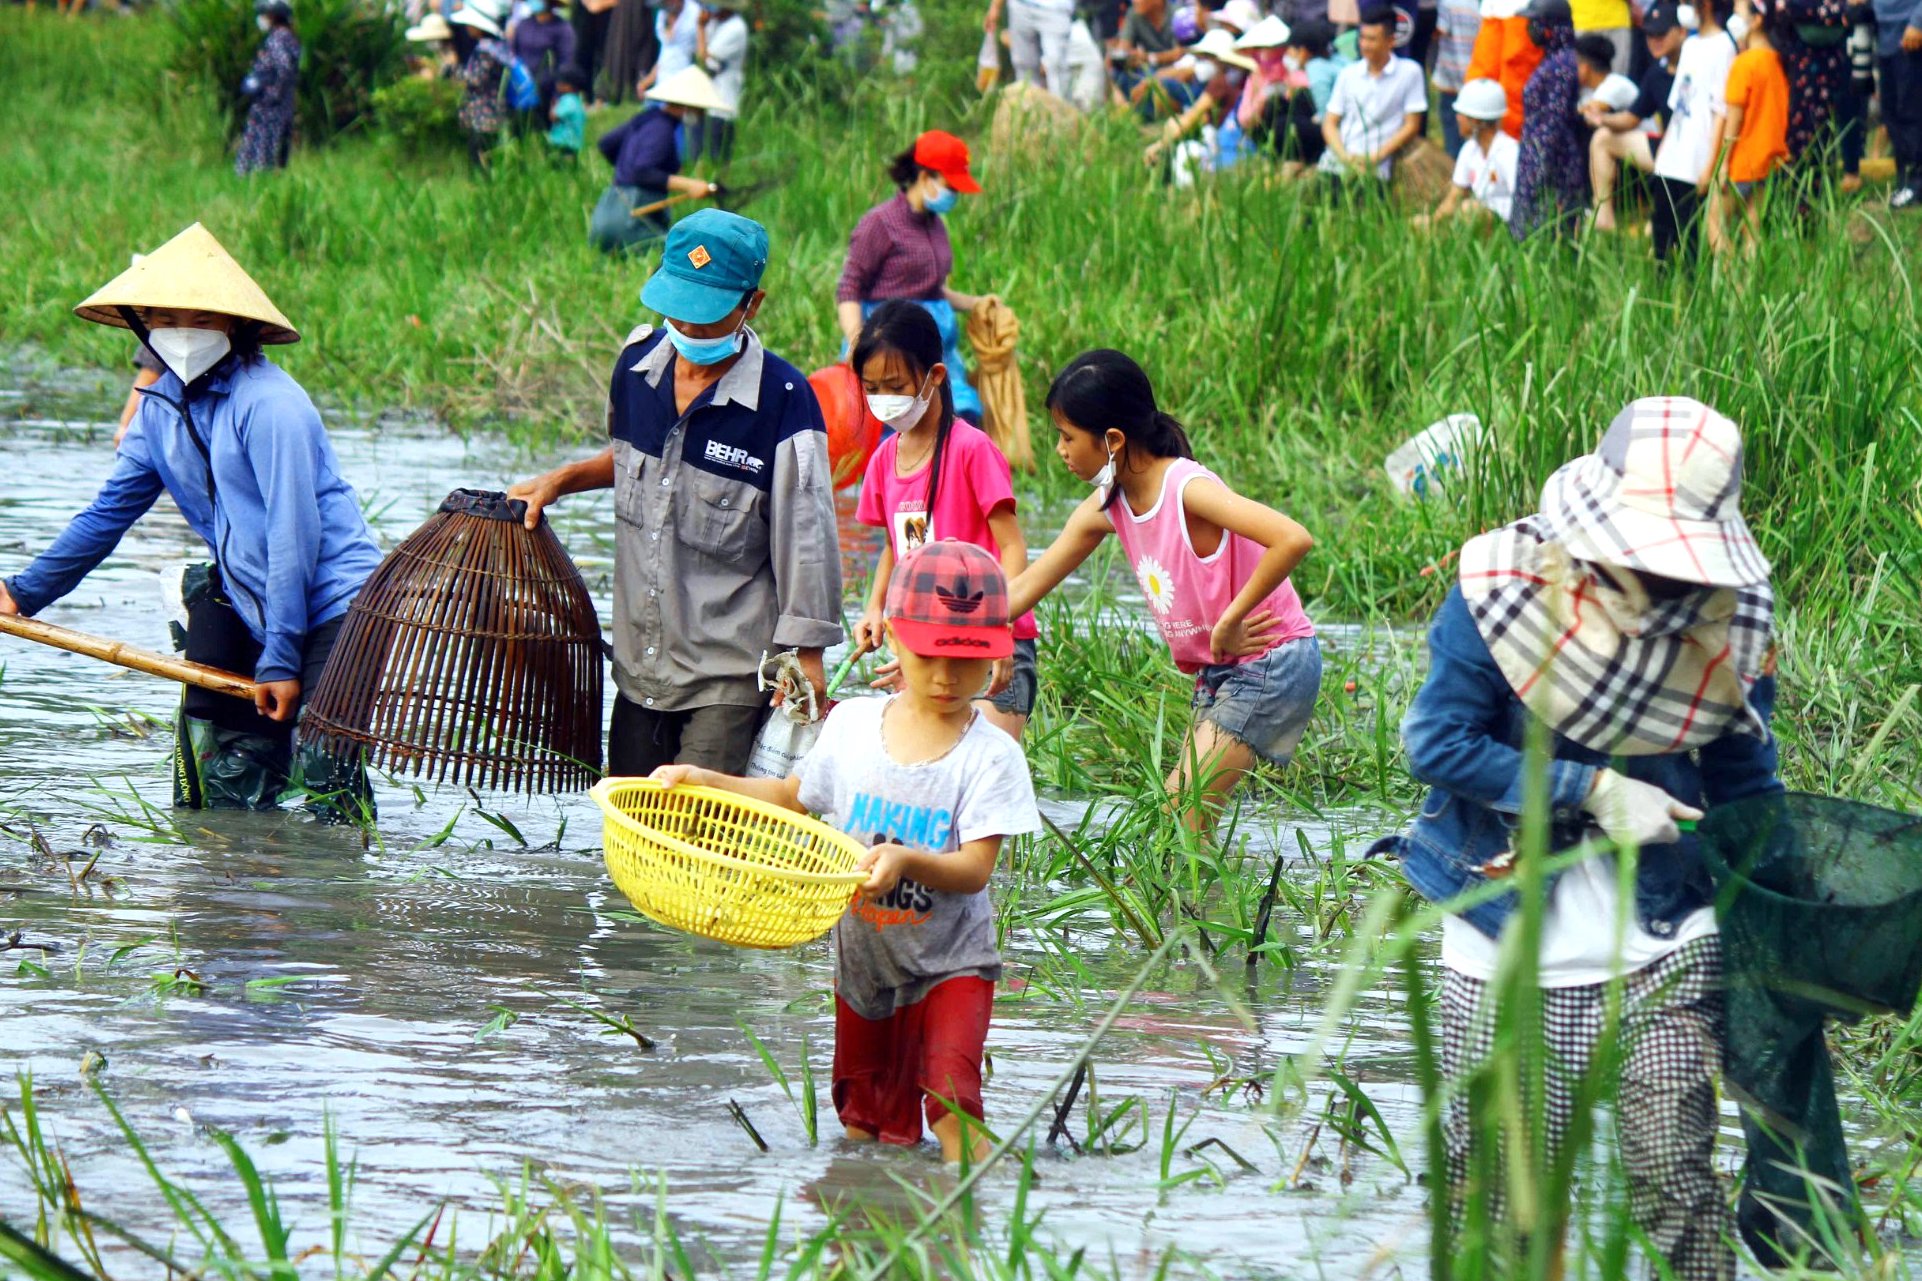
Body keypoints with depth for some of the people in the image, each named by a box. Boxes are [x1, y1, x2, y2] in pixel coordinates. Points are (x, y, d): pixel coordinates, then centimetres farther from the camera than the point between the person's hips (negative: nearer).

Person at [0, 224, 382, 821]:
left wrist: (280, 660, -20)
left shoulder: (267, 402, -17)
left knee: (321, 771, -18)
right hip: (257, 610, 8)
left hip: (333, 608, -8)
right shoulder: (160, 405, 7)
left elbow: (295, 533, -19)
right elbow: (108, 512, 18)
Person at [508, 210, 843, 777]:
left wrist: (806, 656, -12)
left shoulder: (783, 401, -15)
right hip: (640, 663, 6)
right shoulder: (638, 361, 3)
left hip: (730, 676, -6)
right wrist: (559, 481, 12)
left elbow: (805, 538, -12)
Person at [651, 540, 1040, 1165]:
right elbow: (794, 797, 18)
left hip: (949, 965, -4)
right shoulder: (851, 726, 1)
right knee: (870, 1130, 10)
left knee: (951, 1101, -22)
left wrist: (906, 861, -38)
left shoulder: (990, 757, -13)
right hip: (864, 964, 4)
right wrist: (704, 781, 7)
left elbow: (975, 869, -19)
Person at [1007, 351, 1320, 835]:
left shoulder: (1188, 488, -22)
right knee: (1187, 813, 5)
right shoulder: (1106, 507, 2)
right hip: (1218, 674, 9)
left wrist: (1229, 622, -27)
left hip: (1271, 664, -9)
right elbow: (1021, 591, 9)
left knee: (1183, 812, -14)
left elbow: (1293, 540, -36)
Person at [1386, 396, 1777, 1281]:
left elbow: (1745, 788, 8)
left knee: (1675, 1181, -6)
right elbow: (1436, 743, -14)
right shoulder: (1504, 590, -13)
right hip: (1509, 951, -1)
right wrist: (1592, 790, -19)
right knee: (1493, 1192, 5)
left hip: (1662, 948, 1)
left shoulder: (1731, 620, -4)